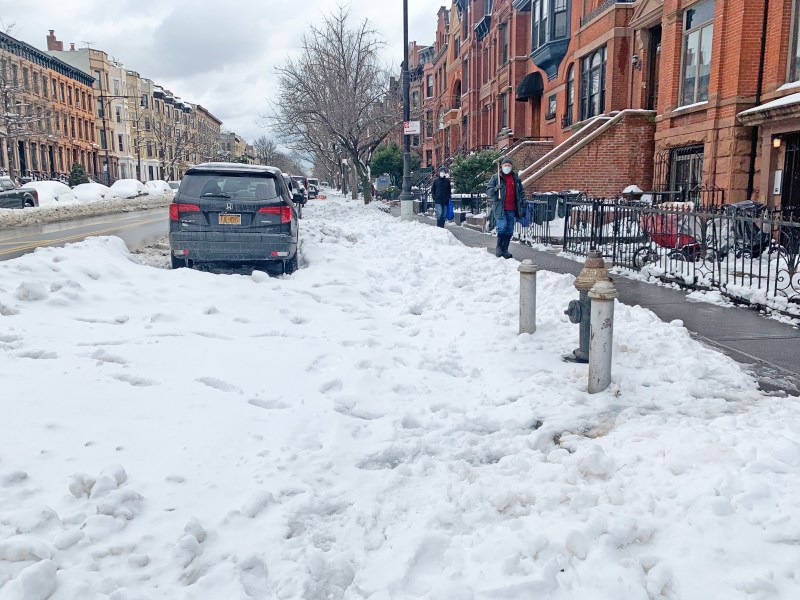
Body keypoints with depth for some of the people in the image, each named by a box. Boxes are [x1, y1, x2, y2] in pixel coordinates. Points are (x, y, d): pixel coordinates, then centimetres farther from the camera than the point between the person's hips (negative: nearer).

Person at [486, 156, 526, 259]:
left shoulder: (516, 178, 14)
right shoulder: (496, 177, 3)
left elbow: (521, 192, 19)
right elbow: (488, 190, 1)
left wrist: (523, 206, 12)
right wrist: (495, 189, -20)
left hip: (512, 209, 4)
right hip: (500, 208, -4)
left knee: (509, 230, 5)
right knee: (502, 227, -15)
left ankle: (505, 250, 14)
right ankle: (499, 248, 2)